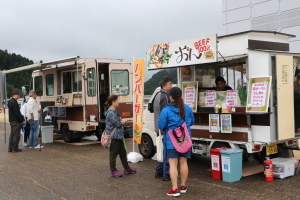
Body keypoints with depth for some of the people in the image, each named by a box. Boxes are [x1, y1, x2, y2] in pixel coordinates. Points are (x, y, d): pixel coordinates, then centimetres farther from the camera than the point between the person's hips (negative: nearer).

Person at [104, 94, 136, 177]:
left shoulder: (114, 112, 15)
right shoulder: (111, 113, -19)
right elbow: (118, 124, -21)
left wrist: (121, 121, 4)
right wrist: (124, 121, -3)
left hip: (118, 136, 11)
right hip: (114, 137, -11)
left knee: (123, 153, 17)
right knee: (113, 154, 1)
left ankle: (126, 169, 27)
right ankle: (113, 171, 11)